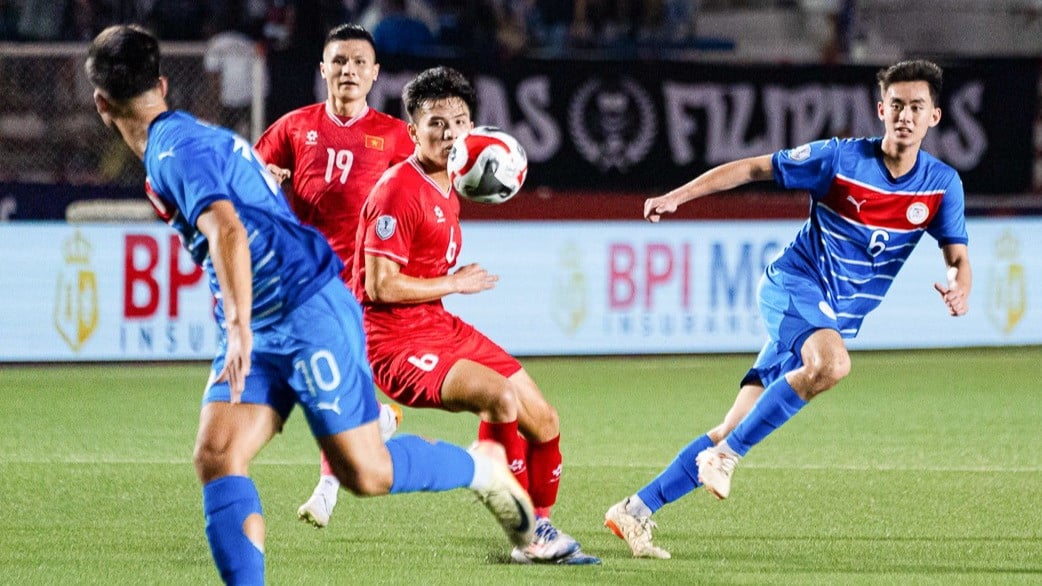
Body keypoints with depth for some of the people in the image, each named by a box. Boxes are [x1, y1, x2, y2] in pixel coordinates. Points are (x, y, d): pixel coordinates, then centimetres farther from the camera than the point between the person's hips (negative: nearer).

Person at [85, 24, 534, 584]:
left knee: (365, 473, -3)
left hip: (311, 314, -10)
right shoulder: (194, 137, 15)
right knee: (214, 458, -8)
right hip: (260, 330, 10)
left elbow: (227, 232, -33)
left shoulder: (176, 150, -17)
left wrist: (239, 328, -41)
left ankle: (481, 467, 22)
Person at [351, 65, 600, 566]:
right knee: (501, 397, -31)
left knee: (543, 422, 10)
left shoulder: (446, 190, 11)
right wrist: (456, 284, -13)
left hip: (442, 329, 10)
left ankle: (540, 528, 31)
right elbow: (380, 285, -22)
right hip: (396, 343, -10)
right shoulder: (399, 191, -17)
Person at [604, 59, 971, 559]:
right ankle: (724, 456, -24)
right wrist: (677, 196, -11)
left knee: (738, 430, 1)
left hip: (838, 316, 4)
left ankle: (636, 511, 9)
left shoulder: (942, 184, -2)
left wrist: (959, 287, -29)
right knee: (830, 364, -37)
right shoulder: (840, 158, -11)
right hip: (794, 286, -4)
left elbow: (958, 256, -4)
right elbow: (752, 168, -4)